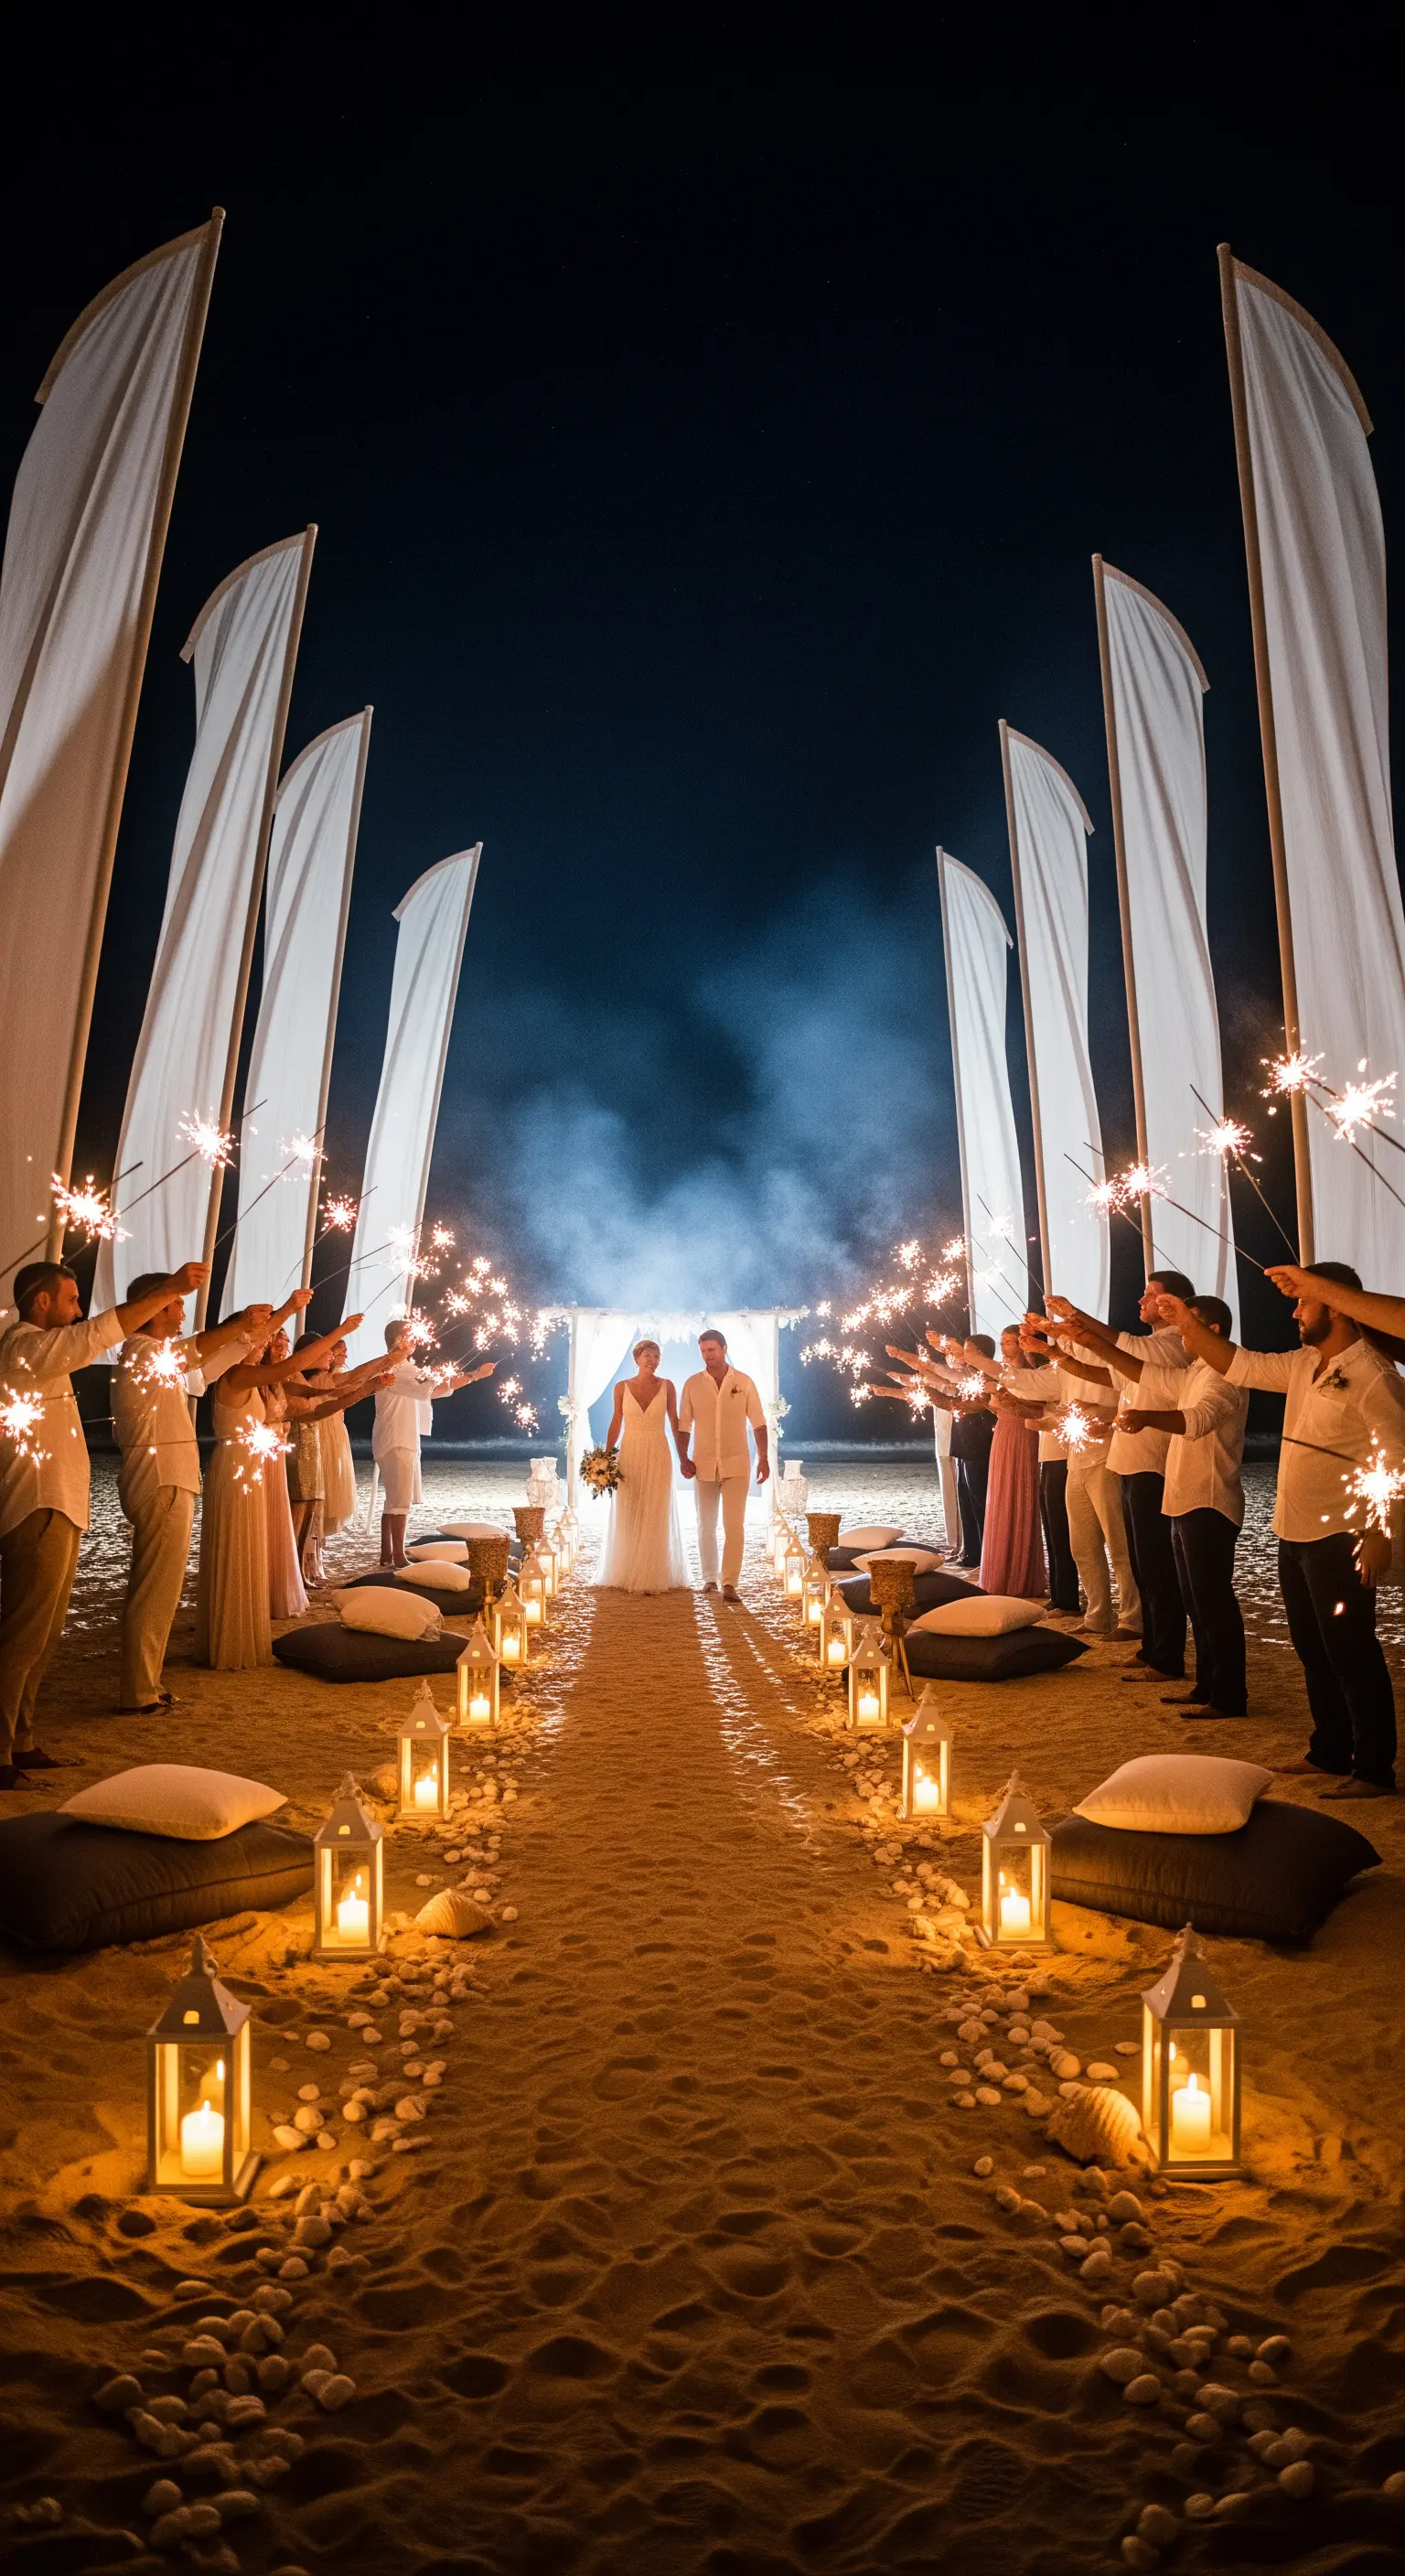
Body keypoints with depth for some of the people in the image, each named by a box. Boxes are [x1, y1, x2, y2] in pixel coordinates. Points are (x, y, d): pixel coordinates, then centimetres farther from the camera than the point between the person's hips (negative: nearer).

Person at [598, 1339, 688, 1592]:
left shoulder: (666, 1386, 0)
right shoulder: (622, 1387, 1)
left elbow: (674, 1422, 5)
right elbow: (616, 1423, 6)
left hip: (658, 1457, -1)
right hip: (629, 1455, 1)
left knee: (656, 1517, 3)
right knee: (627, 1517, 5)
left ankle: (656, 1576, 12)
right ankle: (625, 1575, 15)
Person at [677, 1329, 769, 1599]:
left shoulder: (744, 1382, -1)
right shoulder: (692, 1384, 2)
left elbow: (758, 1423, 2)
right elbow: (684, 1425, 5)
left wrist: (763, 1458, -5)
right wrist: (683, 1458, -4)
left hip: (736, 1465, -2)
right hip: (704, 1465, 2)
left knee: (735, 1526, -8)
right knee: (706, 1526, 11)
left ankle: (730, 1584, -6)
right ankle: (709, 1579, 25)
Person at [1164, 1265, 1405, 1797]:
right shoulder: (1303, 1365, 9)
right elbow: (1241, 1365, 15)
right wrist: (1188, 1325, 5)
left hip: (1339, 1541, -9)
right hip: (1294, 1535, 9)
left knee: (1351, 1655, 0)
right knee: (1314, 1653, 17)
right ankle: (1329, 1753, 29)